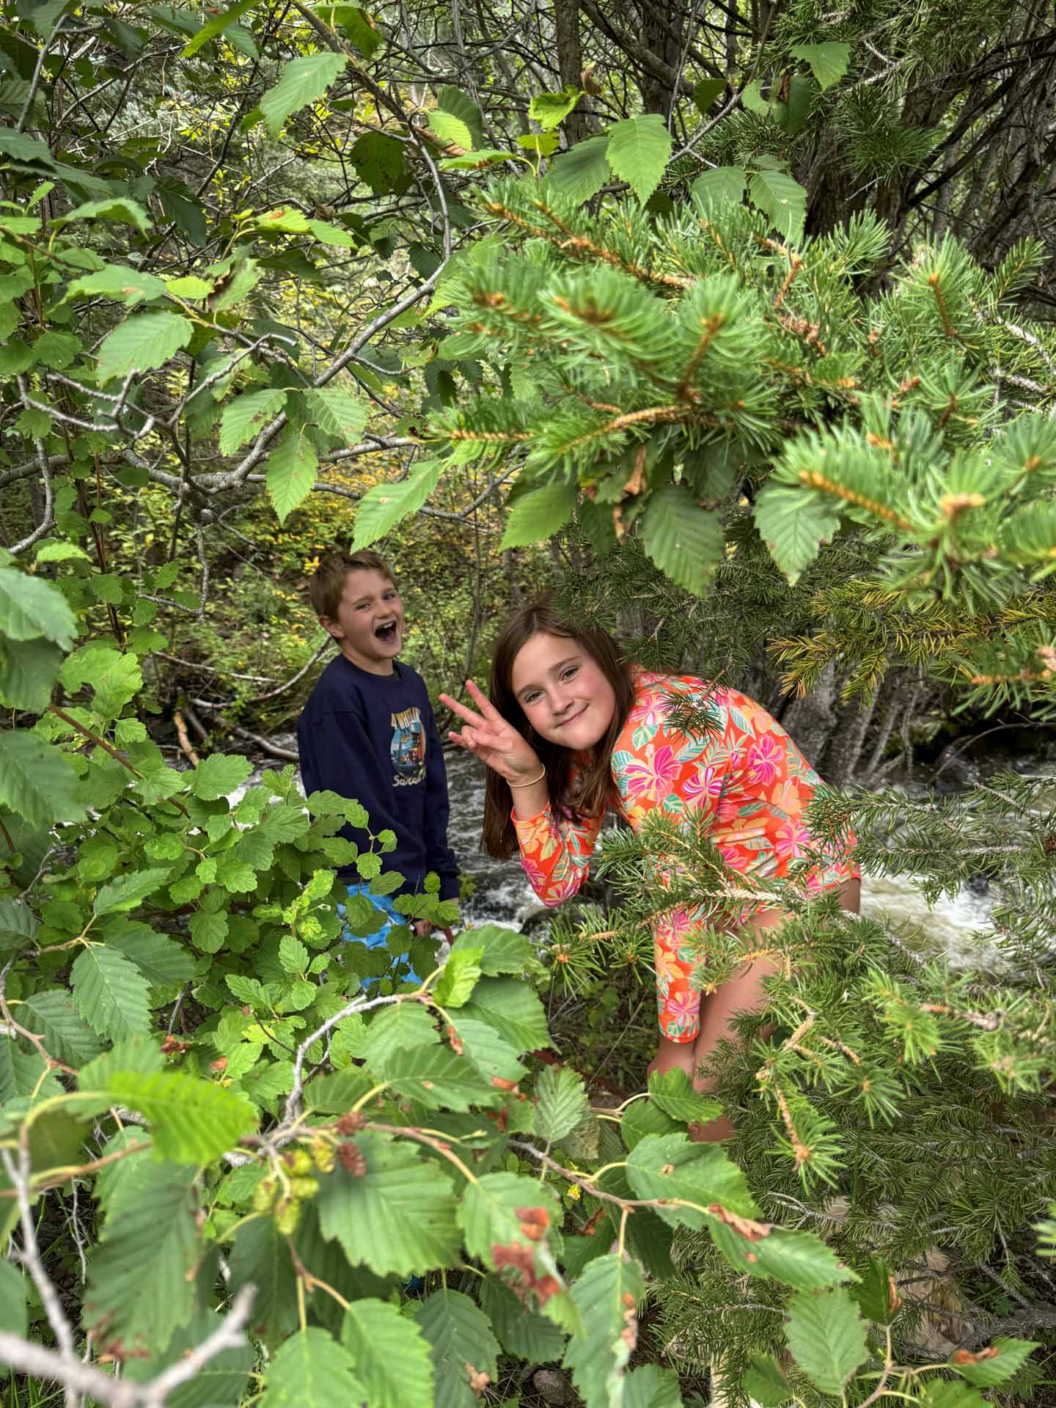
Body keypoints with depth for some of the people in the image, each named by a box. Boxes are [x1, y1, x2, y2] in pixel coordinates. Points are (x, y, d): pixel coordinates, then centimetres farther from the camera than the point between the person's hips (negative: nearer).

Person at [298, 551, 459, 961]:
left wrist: (445, 882, 9)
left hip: (414, 879, 7)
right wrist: (409, 896, -16)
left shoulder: (411, 684, 7)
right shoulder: (335, 698, -18)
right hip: (365, 889, -7)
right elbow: (358, 805, -20)